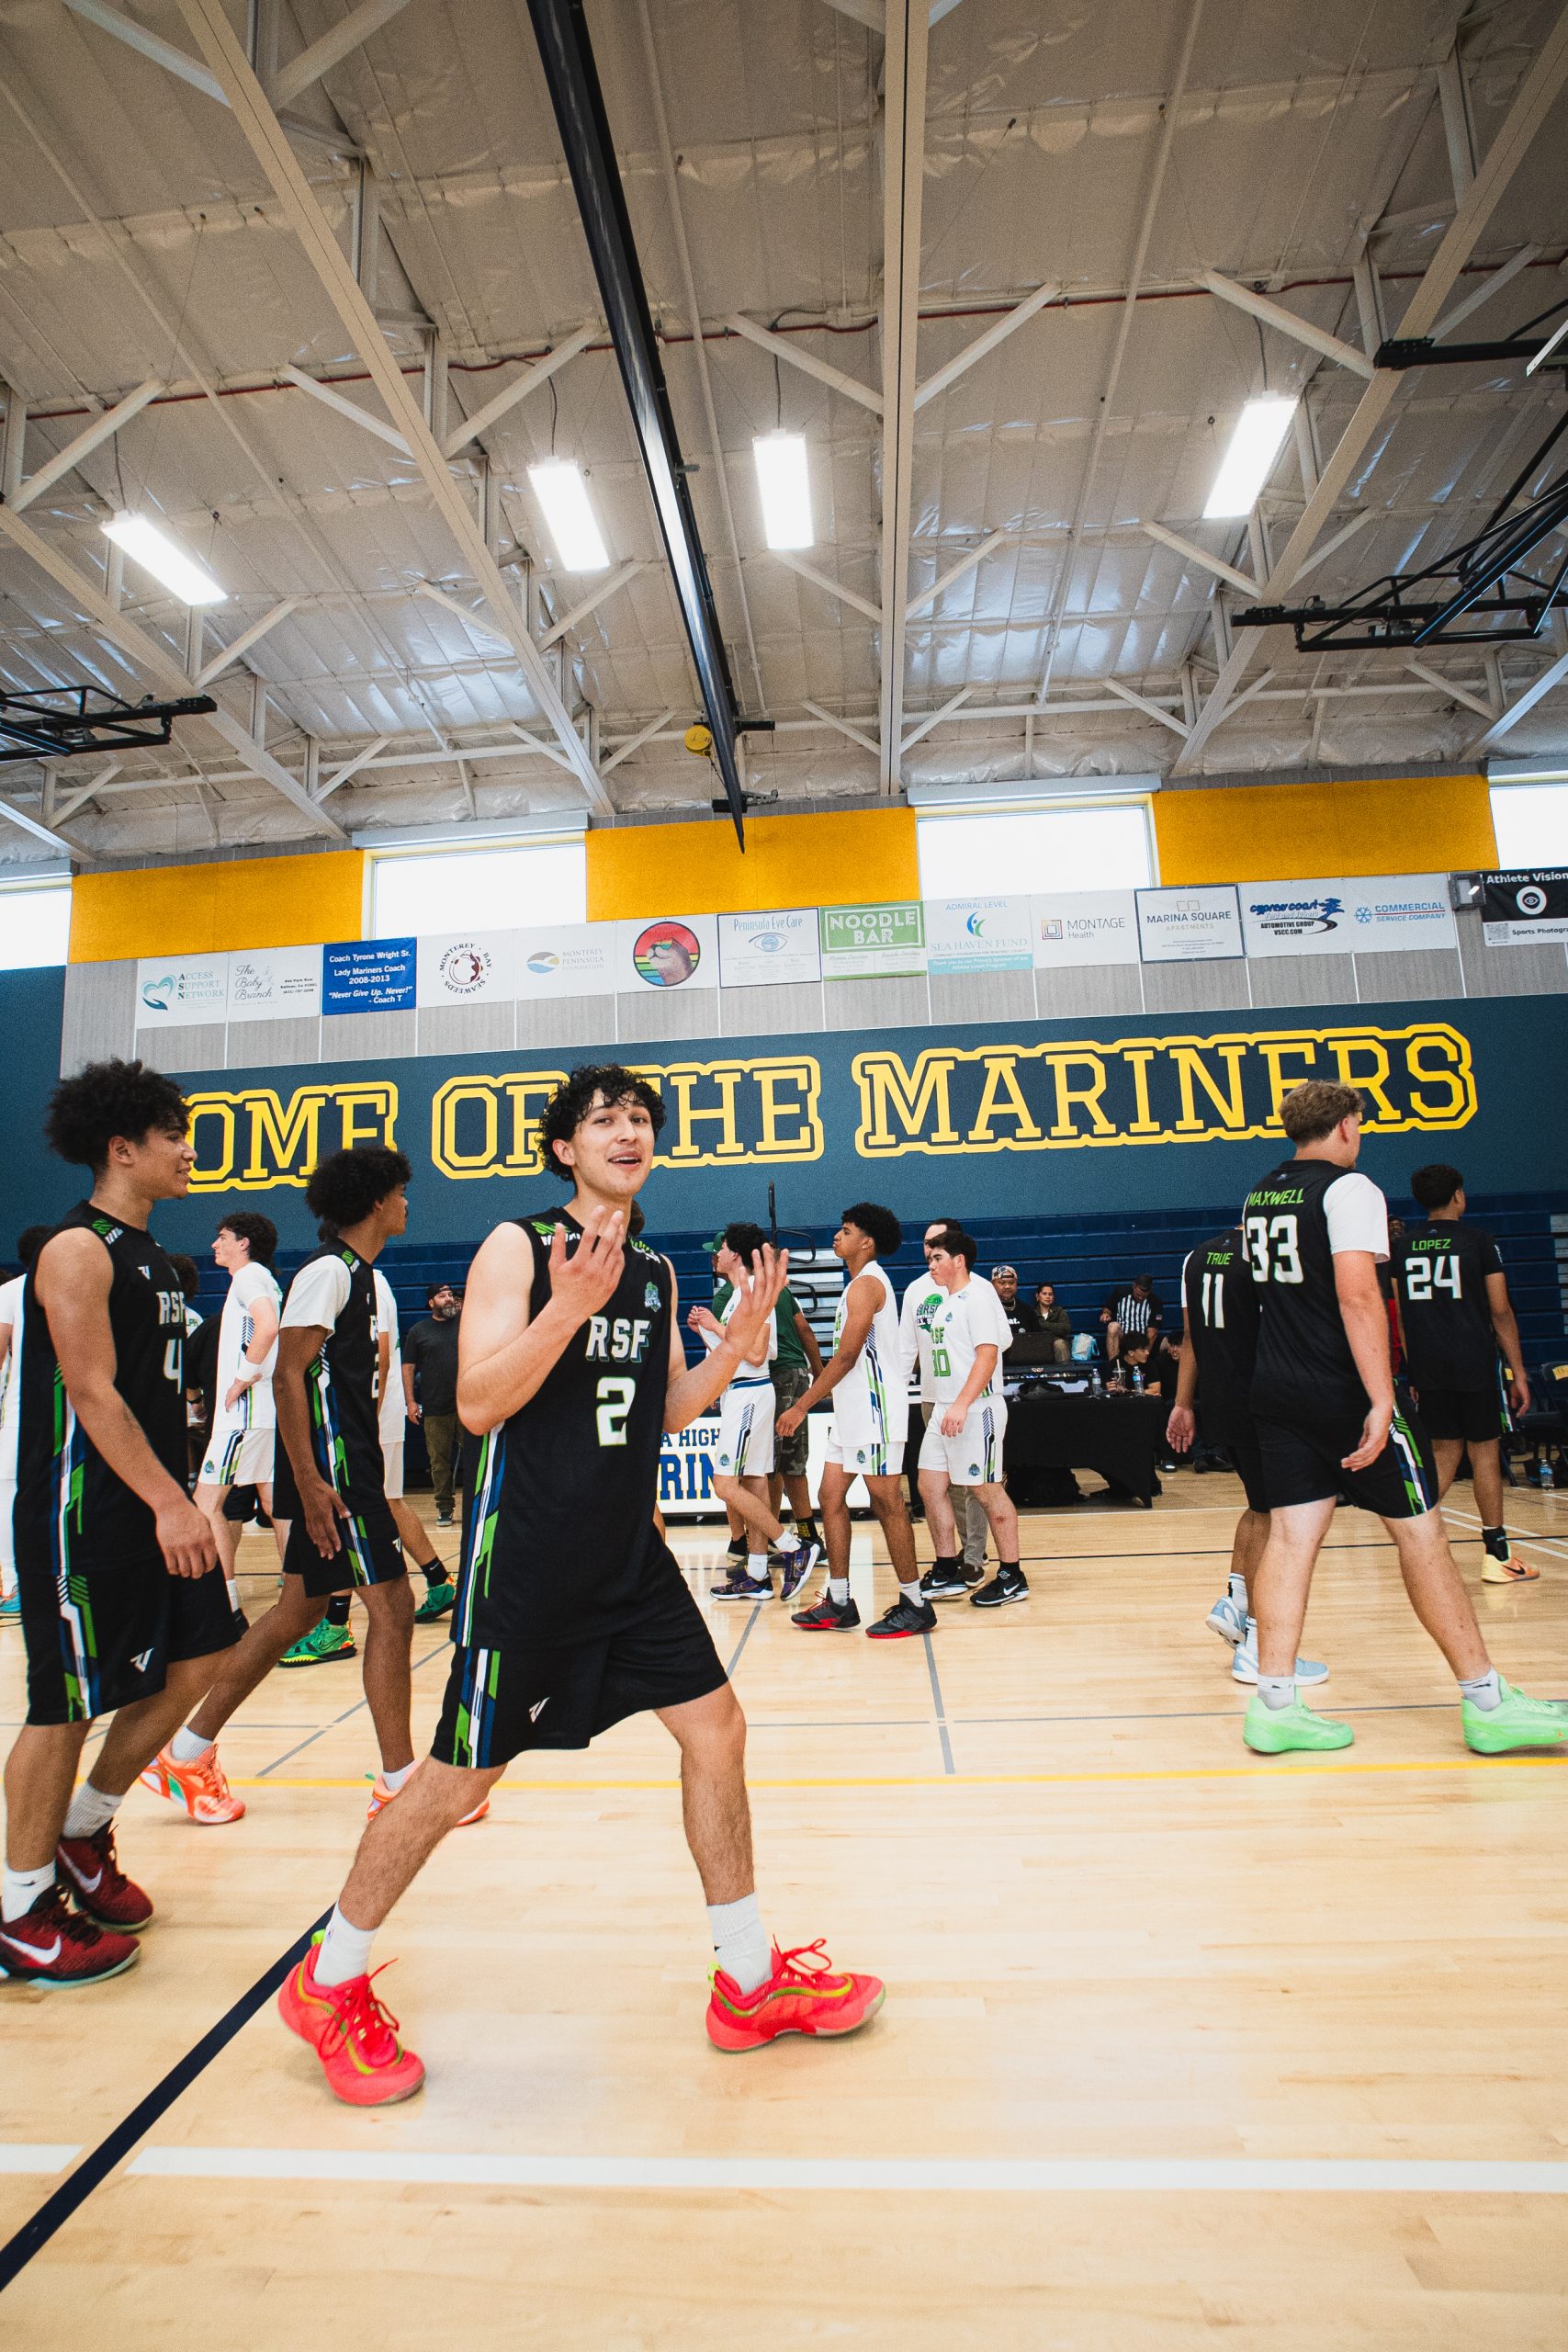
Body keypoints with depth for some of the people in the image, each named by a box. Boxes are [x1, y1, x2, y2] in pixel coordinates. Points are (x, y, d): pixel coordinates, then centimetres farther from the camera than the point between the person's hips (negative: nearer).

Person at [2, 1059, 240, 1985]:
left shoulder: (151, 1256, 14)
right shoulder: (77, 1249, -14)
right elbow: (91, 1392, -22)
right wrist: (169, 1504, -25)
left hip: (153, 1506, 9)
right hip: (84, 1515, -9)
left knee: (196, 1660, 11)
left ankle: (84, 1834, 30)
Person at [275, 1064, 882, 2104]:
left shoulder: (657, 1271, 10)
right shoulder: (517, 1248, -10)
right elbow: (478, 1405, -17)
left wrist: (737, 1344, -2)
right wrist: (567, 1310, -30)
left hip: (630, 1559, 7)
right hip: (527, 1561, -6)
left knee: (717, 1729, 7)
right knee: (459, 1779, 5)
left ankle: (750, 1984, 26)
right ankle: (329, 1985, 32)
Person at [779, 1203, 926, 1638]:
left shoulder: (866, 1284, -14)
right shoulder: (860, 1284, 18)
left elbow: (846, 1356, -19)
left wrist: (803, 1406, -16)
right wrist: (817, 1395, 22)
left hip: (874, 1409, -10)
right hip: (853, 1411, 10)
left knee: (887, 1503, -3)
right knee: (831, 1495, 10)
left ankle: (915, 1606, 7)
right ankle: (838, 1604, 16)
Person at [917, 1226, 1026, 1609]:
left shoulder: (977, 1295, -11)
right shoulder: (947, 1301, 17)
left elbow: (988, 1354, -20)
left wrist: (962, 1404, -27)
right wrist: (945, 1405, 18)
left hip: (975, 1409, -9)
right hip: (944, 1409, 9)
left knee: (987, 1491, -1)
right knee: (930, 1486, 9)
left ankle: (1012, 1578, 11)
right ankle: (947, 1573, 19)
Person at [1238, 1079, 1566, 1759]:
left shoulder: (1260, 1197, 13)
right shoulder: (1349, 1188, -10)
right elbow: (1357, 1297, -21)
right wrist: (1381, 1401, -23)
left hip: (1277, 1393, 7)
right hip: (1344, 1391, -7)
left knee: (1291, 1535, 5)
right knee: (1419, 1533, 5)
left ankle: (1273, 1704, 4)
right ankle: (1488, 1705, 16)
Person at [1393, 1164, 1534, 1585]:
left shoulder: (1403, 1245, 7)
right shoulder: (1478, 1239, -3)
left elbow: (1397, 1314, 8)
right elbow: (1501, 1312, -4)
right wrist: (1519, 1372, 1)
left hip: (1427, 1365, 4)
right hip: (1475, 1361, -3)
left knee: (1445, 1451, 13)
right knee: (1484, 1451, 5)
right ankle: (1496, 1554, 11)